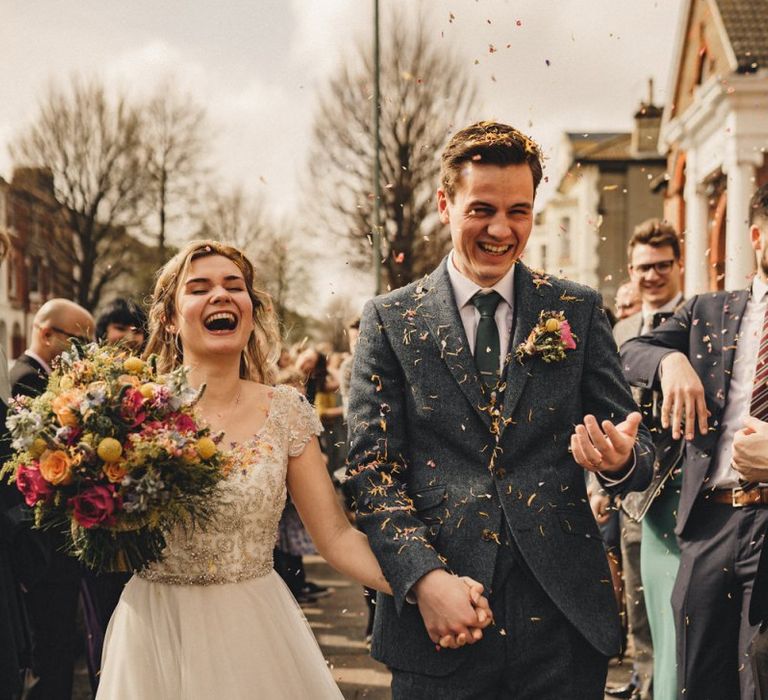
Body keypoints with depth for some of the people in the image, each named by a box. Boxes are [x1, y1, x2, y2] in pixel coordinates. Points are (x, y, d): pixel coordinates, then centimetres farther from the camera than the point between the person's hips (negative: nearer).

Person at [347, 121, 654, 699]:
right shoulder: (390, 320, 2)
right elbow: (373, 467, -3)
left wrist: (621, 458, -17)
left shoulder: (579, 311, 6)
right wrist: (424, 577, -16)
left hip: (564, 617, 1)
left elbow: (637, 447, 7)